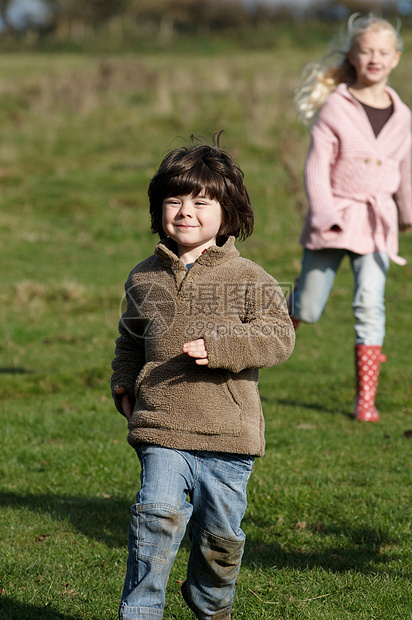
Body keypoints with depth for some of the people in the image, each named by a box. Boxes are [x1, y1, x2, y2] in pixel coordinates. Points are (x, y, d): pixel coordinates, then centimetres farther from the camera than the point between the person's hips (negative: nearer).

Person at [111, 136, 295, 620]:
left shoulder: (248, 280, -1)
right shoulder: (145, 278, 9)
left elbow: (279, 336, -9)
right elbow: (130, 339, 26)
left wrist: (219, 347, -21)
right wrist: (124, 382, 13)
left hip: (228, 435, -1)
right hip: (161, 428, 1)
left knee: (220, 532, 8)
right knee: (158, 515, -18)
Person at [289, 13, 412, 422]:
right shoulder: (334, 107, -7)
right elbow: (316, 168, -9)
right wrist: (326, 216, -19)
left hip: (377, 222, 2)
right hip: (333, 219, -2)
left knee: (370, 305, -11)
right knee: (307, 309, 7)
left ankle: (365, 400, -7)